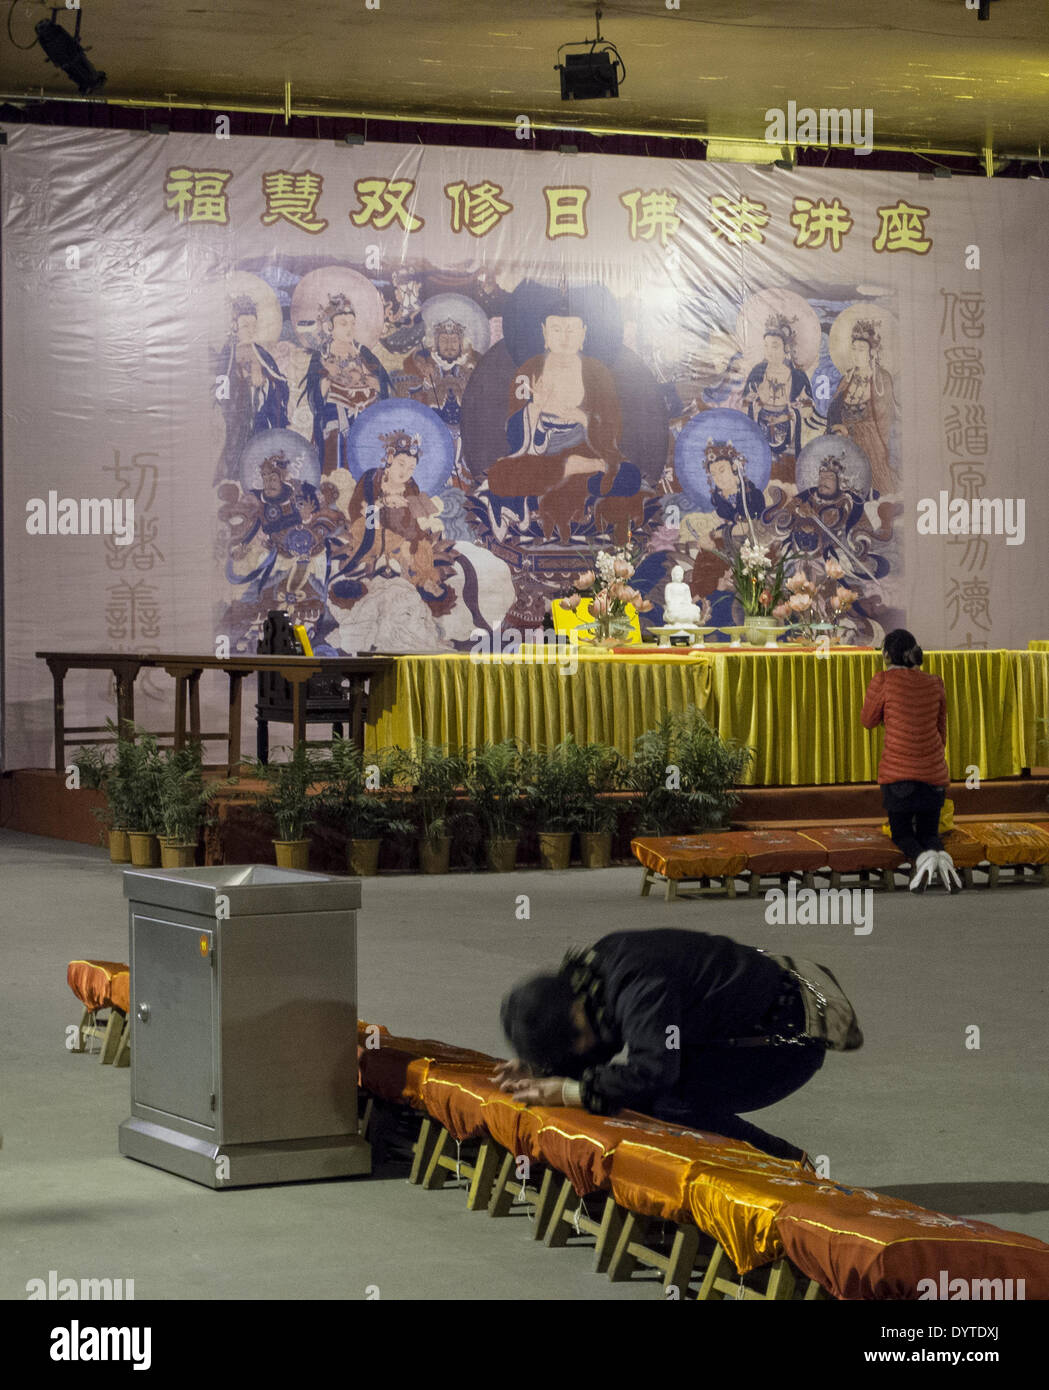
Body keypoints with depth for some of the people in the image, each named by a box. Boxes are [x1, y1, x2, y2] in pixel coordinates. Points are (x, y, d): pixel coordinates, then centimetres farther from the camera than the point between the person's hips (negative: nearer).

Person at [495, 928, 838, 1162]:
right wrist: (540, 1071, -4)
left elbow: (652, 1070, -40)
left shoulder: (639, 987, -32)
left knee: (678, 1104, -27)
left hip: (792, 1037, -10)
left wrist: (571, 1092, -31)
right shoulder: (588, 973, -1)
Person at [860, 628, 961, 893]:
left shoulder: (884, 681, -8)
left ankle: (922, 857, -21)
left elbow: (867, 721, 5)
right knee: (928, 831, 17)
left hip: (897, 773, -3)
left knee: (902, 833, 13)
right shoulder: (935, 685, 6)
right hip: (933, 772, 3)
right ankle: (941, 857, -18)